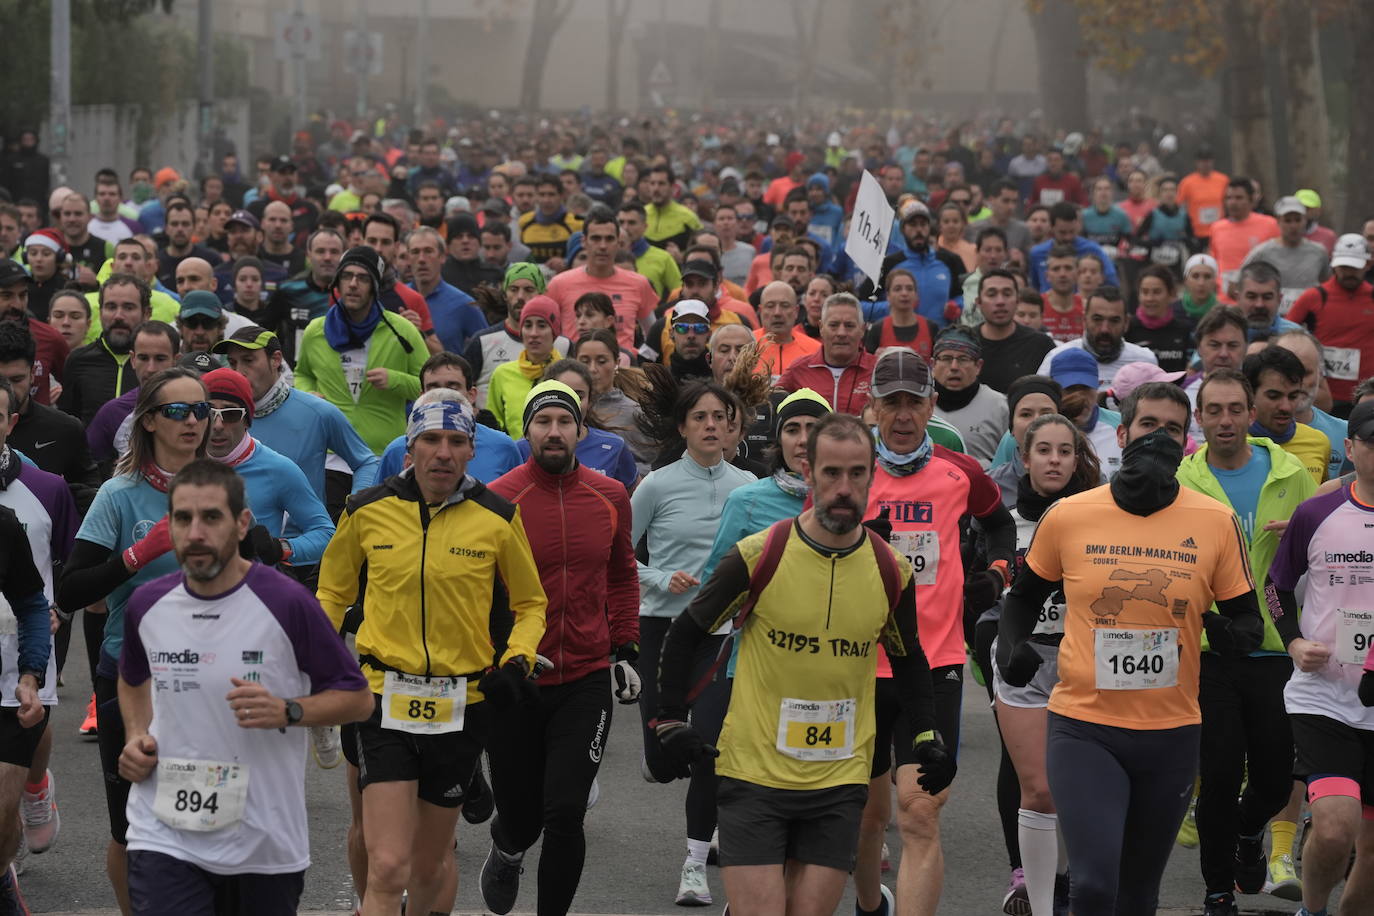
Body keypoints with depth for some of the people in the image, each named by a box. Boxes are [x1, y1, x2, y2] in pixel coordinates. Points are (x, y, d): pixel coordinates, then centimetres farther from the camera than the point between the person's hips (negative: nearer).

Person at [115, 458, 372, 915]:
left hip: (264, 839, -2)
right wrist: (137, 735, 6)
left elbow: (357, 698, -3)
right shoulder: (147, 604, 2)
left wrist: (287, 711, -20)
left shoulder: (287, 603, -10)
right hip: (164, 838, 2)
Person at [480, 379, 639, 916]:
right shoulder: (499, 499, -8)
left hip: (587, 682, 1)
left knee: (565, 814, -9)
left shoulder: (610, 497, 3)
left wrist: (626, 650, 13)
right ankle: (507, 849, 47)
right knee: (521, 815, 9)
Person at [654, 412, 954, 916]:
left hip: (840, 783, 3)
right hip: (753, 775, -3)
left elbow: (908, 660, 18)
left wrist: (924, 737, 7)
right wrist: (671, 723, -4)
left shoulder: (892, 572, 0)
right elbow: (685, 635, 3)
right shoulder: (758, 556, -9)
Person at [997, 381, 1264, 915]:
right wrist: (1012, 649, -4)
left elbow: (1249, 620, 7)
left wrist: (1233, 634, -16)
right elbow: (1024, 595, 14)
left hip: (1172, 732, 2)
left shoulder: (1217, 523, -1)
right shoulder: (1067, 517, -1)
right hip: (1083, 727, -2)